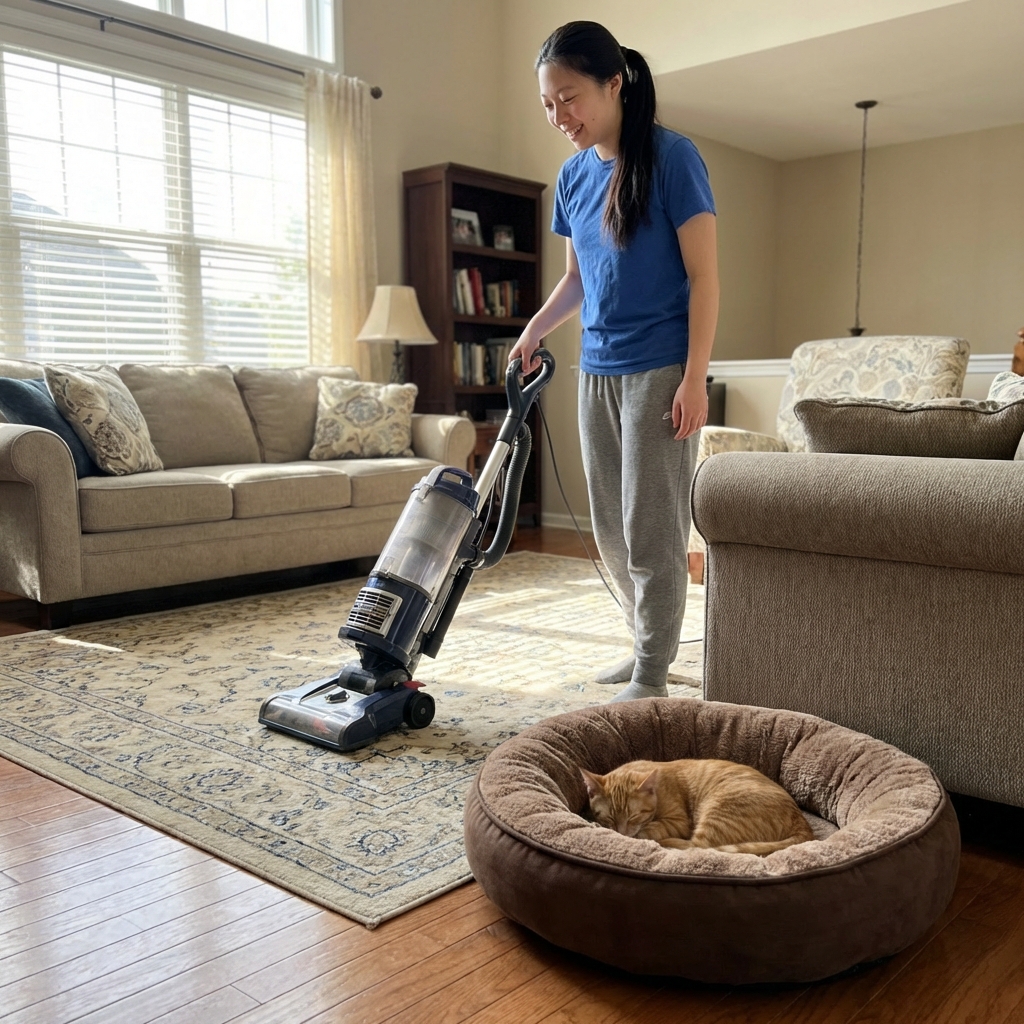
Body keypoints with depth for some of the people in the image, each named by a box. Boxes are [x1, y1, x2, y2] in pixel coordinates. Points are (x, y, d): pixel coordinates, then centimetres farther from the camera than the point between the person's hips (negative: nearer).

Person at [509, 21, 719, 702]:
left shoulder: (672, 157, -9)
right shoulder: (573, 175, 11)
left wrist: (695, 378, -17)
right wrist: (534, 331, 8)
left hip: (660, 371, -7)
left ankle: (652, 678, 6)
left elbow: (704, 276, -12)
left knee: (651, 526, -5)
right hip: (596, 371, 7)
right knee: (611, 526, 11)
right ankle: (652, 643, 27)